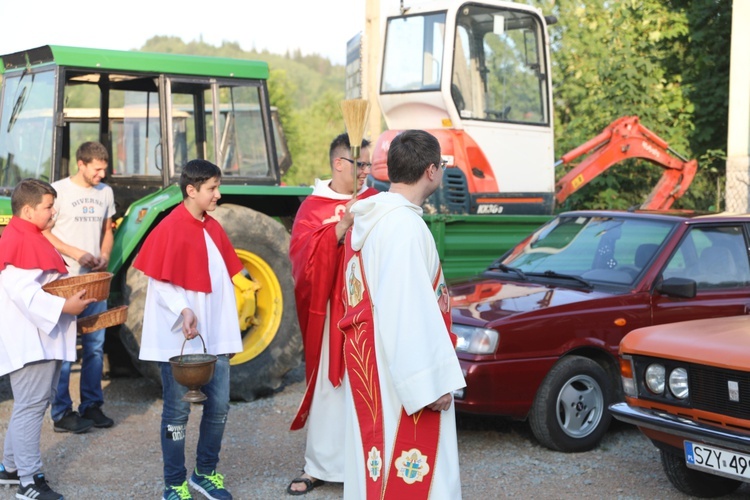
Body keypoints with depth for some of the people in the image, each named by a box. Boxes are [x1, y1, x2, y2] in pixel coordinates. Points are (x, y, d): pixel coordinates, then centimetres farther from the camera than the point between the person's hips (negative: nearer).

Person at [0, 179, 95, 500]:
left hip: (43, 338, 11)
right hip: (29, 340, -11)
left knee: (30, 405, 18)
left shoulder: (32, 239, 16)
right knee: (31, 407, -8)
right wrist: (63, 306, -25)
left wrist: (73, 296, 14)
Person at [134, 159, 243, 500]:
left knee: (218, 405, 8)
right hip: (178, 338, -6)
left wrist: (232, 332, 12)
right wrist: (183, 311, -27)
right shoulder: (169, 229, -11)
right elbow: (160, 284, -11)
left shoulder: (214, 229, 10)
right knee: (178, 410, 2)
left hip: (215, 337, 6)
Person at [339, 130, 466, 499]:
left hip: (372, 362, 10)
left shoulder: (371, 218, 9)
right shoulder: (404, 225, -20)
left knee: (379, 463, 17)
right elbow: (408, 310, -25)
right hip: (401, 373, -10)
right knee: (406, 470, -1)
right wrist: (433, 381, -22)